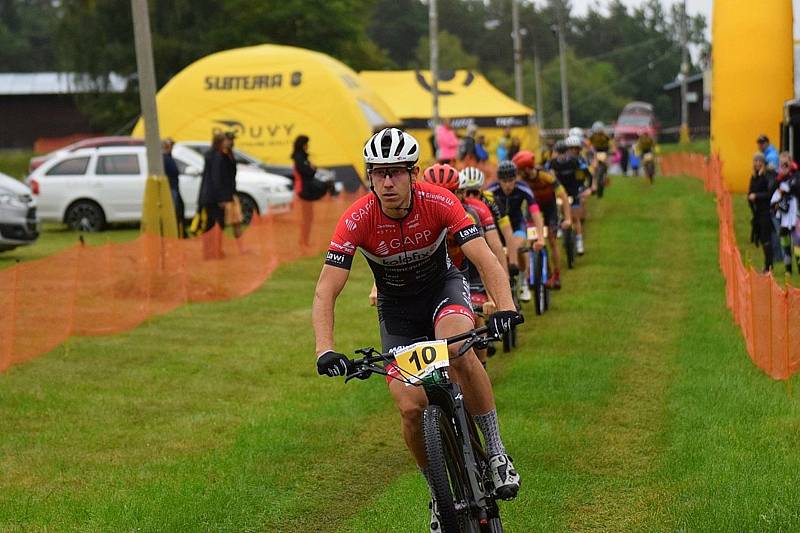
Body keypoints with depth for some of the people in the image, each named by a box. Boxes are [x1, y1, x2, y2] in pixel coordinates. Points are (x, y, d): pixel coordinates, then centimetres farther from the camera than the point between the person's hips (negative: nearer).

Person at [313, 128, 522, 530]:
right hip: (396, 308, 1)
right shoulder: (357, 221, -27)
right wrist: (325, 350, -43)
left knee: (457, 350, -36)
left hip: (443, 286, -1)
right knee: (412, 408, -14)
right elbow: (325, 292, -28)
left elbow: (486, 261, -31)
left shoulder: (439, 203, -27)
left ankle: (496, 452, -20)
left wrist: (505, 308, -50)